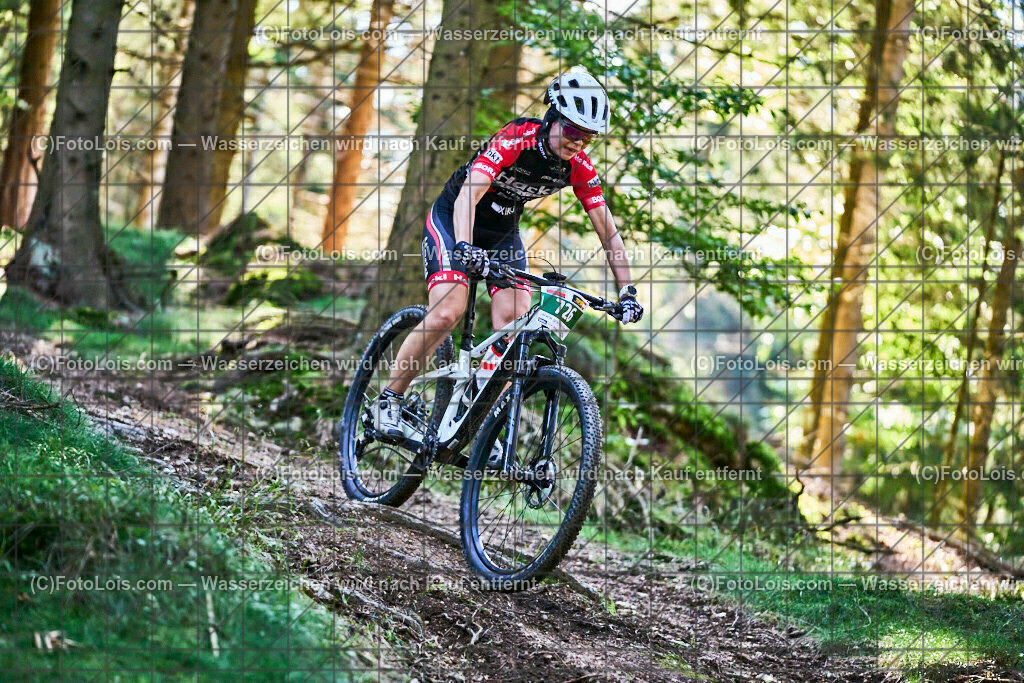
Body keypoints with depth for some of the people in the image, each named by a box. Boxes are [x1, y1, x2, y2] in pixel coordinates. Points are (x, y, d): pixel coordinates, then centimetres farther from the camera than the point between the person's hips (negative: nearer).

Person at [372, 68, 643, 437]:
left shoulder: (579, 168, -14)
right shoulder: (515, 140, -30)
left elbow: (607, 230, -10)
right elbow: (468, 195, -40)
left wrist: (627, 291, -18)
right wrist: (464, 248, -56)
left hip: (503, 233, 5)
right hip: (452, 222, -5)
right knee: (447, 314, -24)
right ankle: (389, 399, -7)